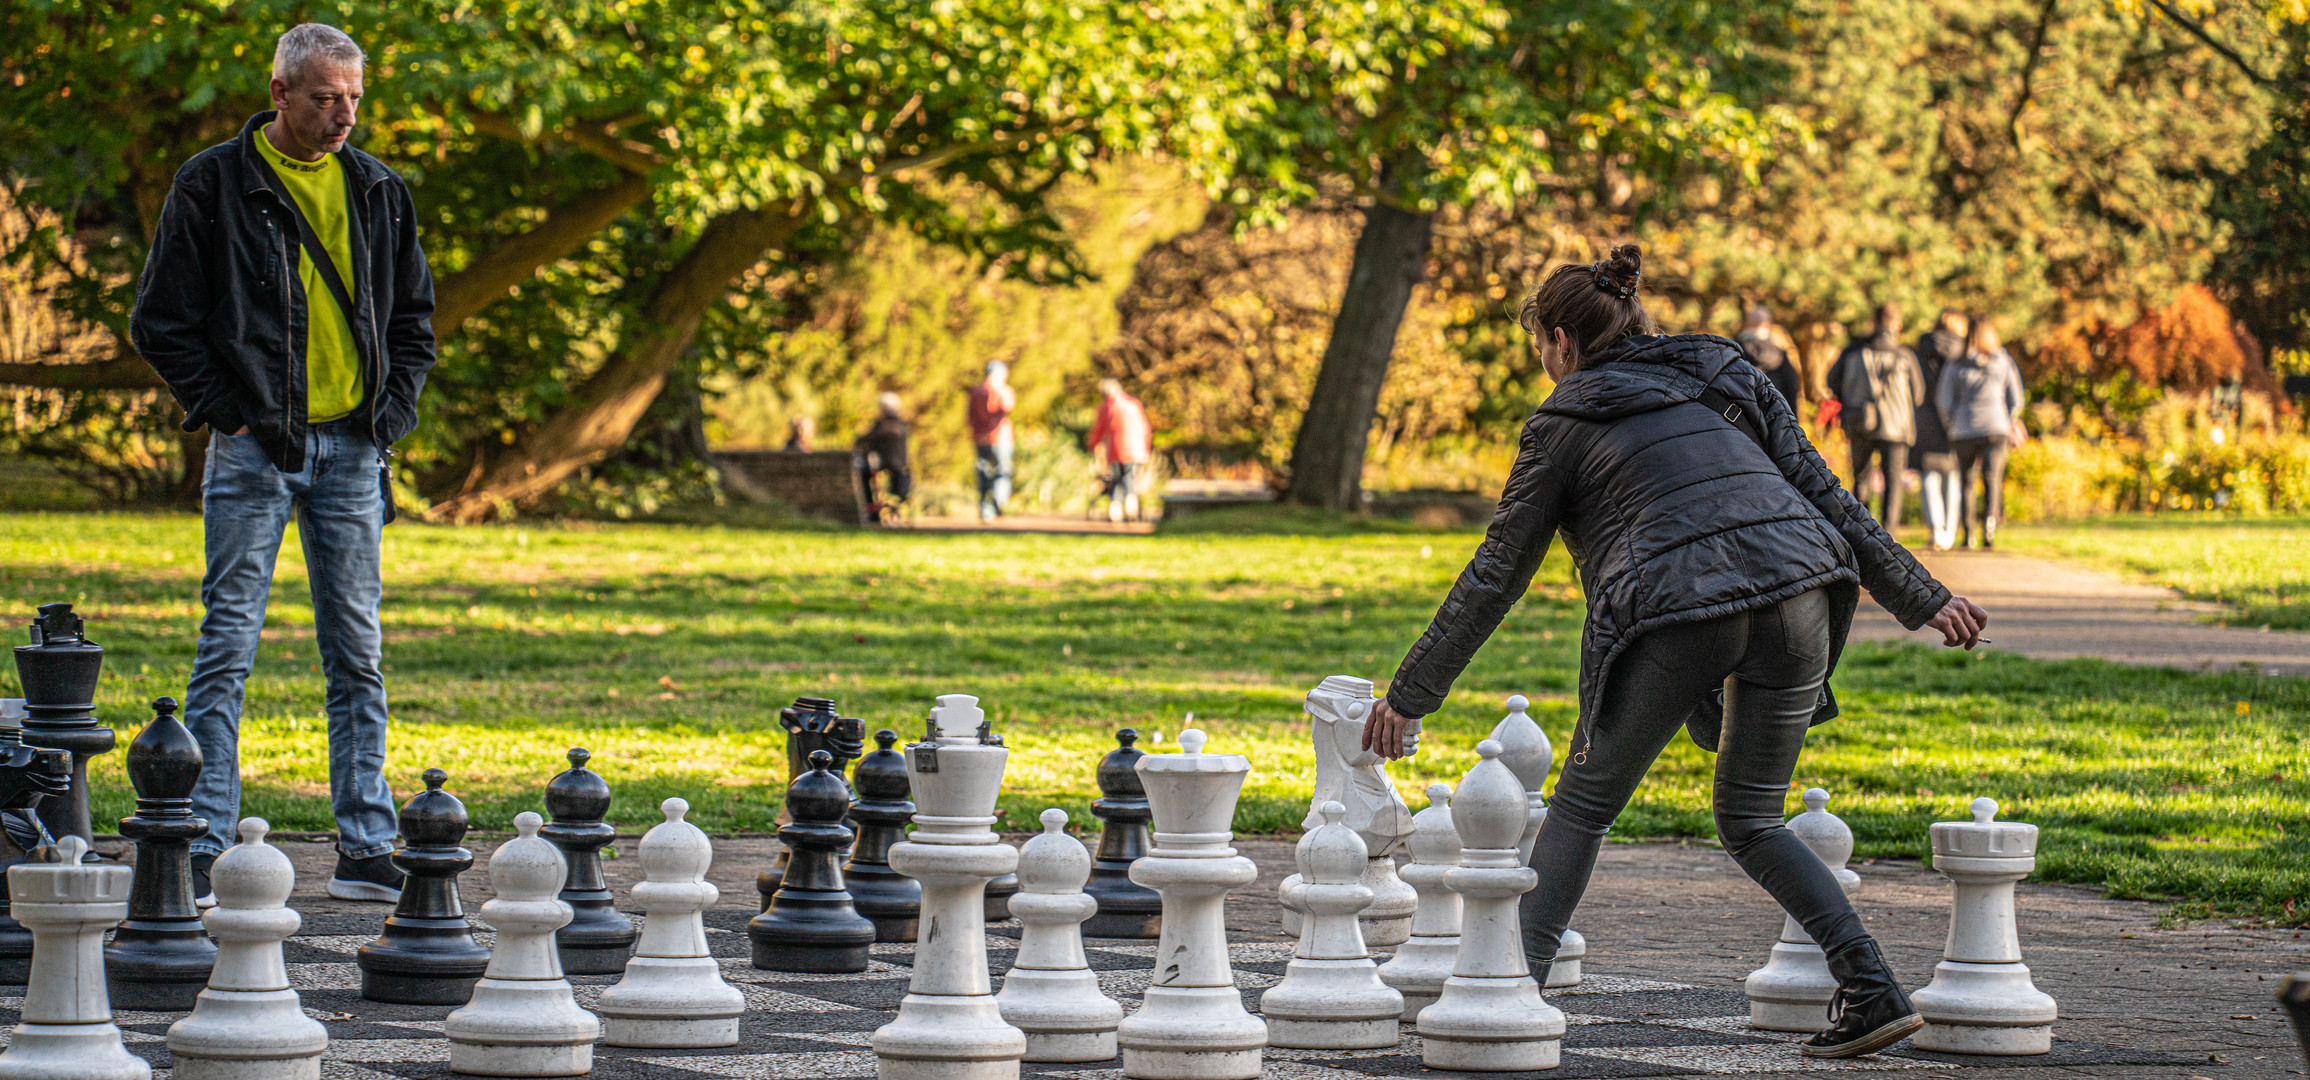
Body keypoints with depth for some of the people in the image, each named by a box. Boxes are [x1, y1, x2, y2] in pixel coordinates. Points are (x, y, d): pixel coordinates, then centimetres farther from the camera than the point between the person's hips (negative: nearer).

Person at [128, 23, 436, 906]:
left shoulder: (378, 193, 10)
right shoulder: (213, 186, -3)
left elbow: (415, 316, 19)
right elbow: (162, 320, -1)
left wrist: (393, 409, 5)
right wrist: (222, 407, -8)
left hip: (351, 446, 4)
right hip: (255, 446, -4)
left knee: (357, 652, 6)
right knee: (227, 649, -6)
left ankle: (365, 850, 10)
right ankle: (205, 850, -4)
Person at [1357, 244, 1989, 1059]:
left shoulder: (1563, 425, 14)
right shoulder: (1728, 379, 25)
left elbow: (1495, 577, 14)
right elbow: (1824, 495, 18)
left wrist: (1409, 695, 20)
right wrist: (1922, 599, 21)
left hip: (1677, 617, -4)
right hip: (1794, 594, 4)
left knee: (1583, 804, 14)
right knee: (1751, 820, 17)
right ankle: (1873, 991, 4)